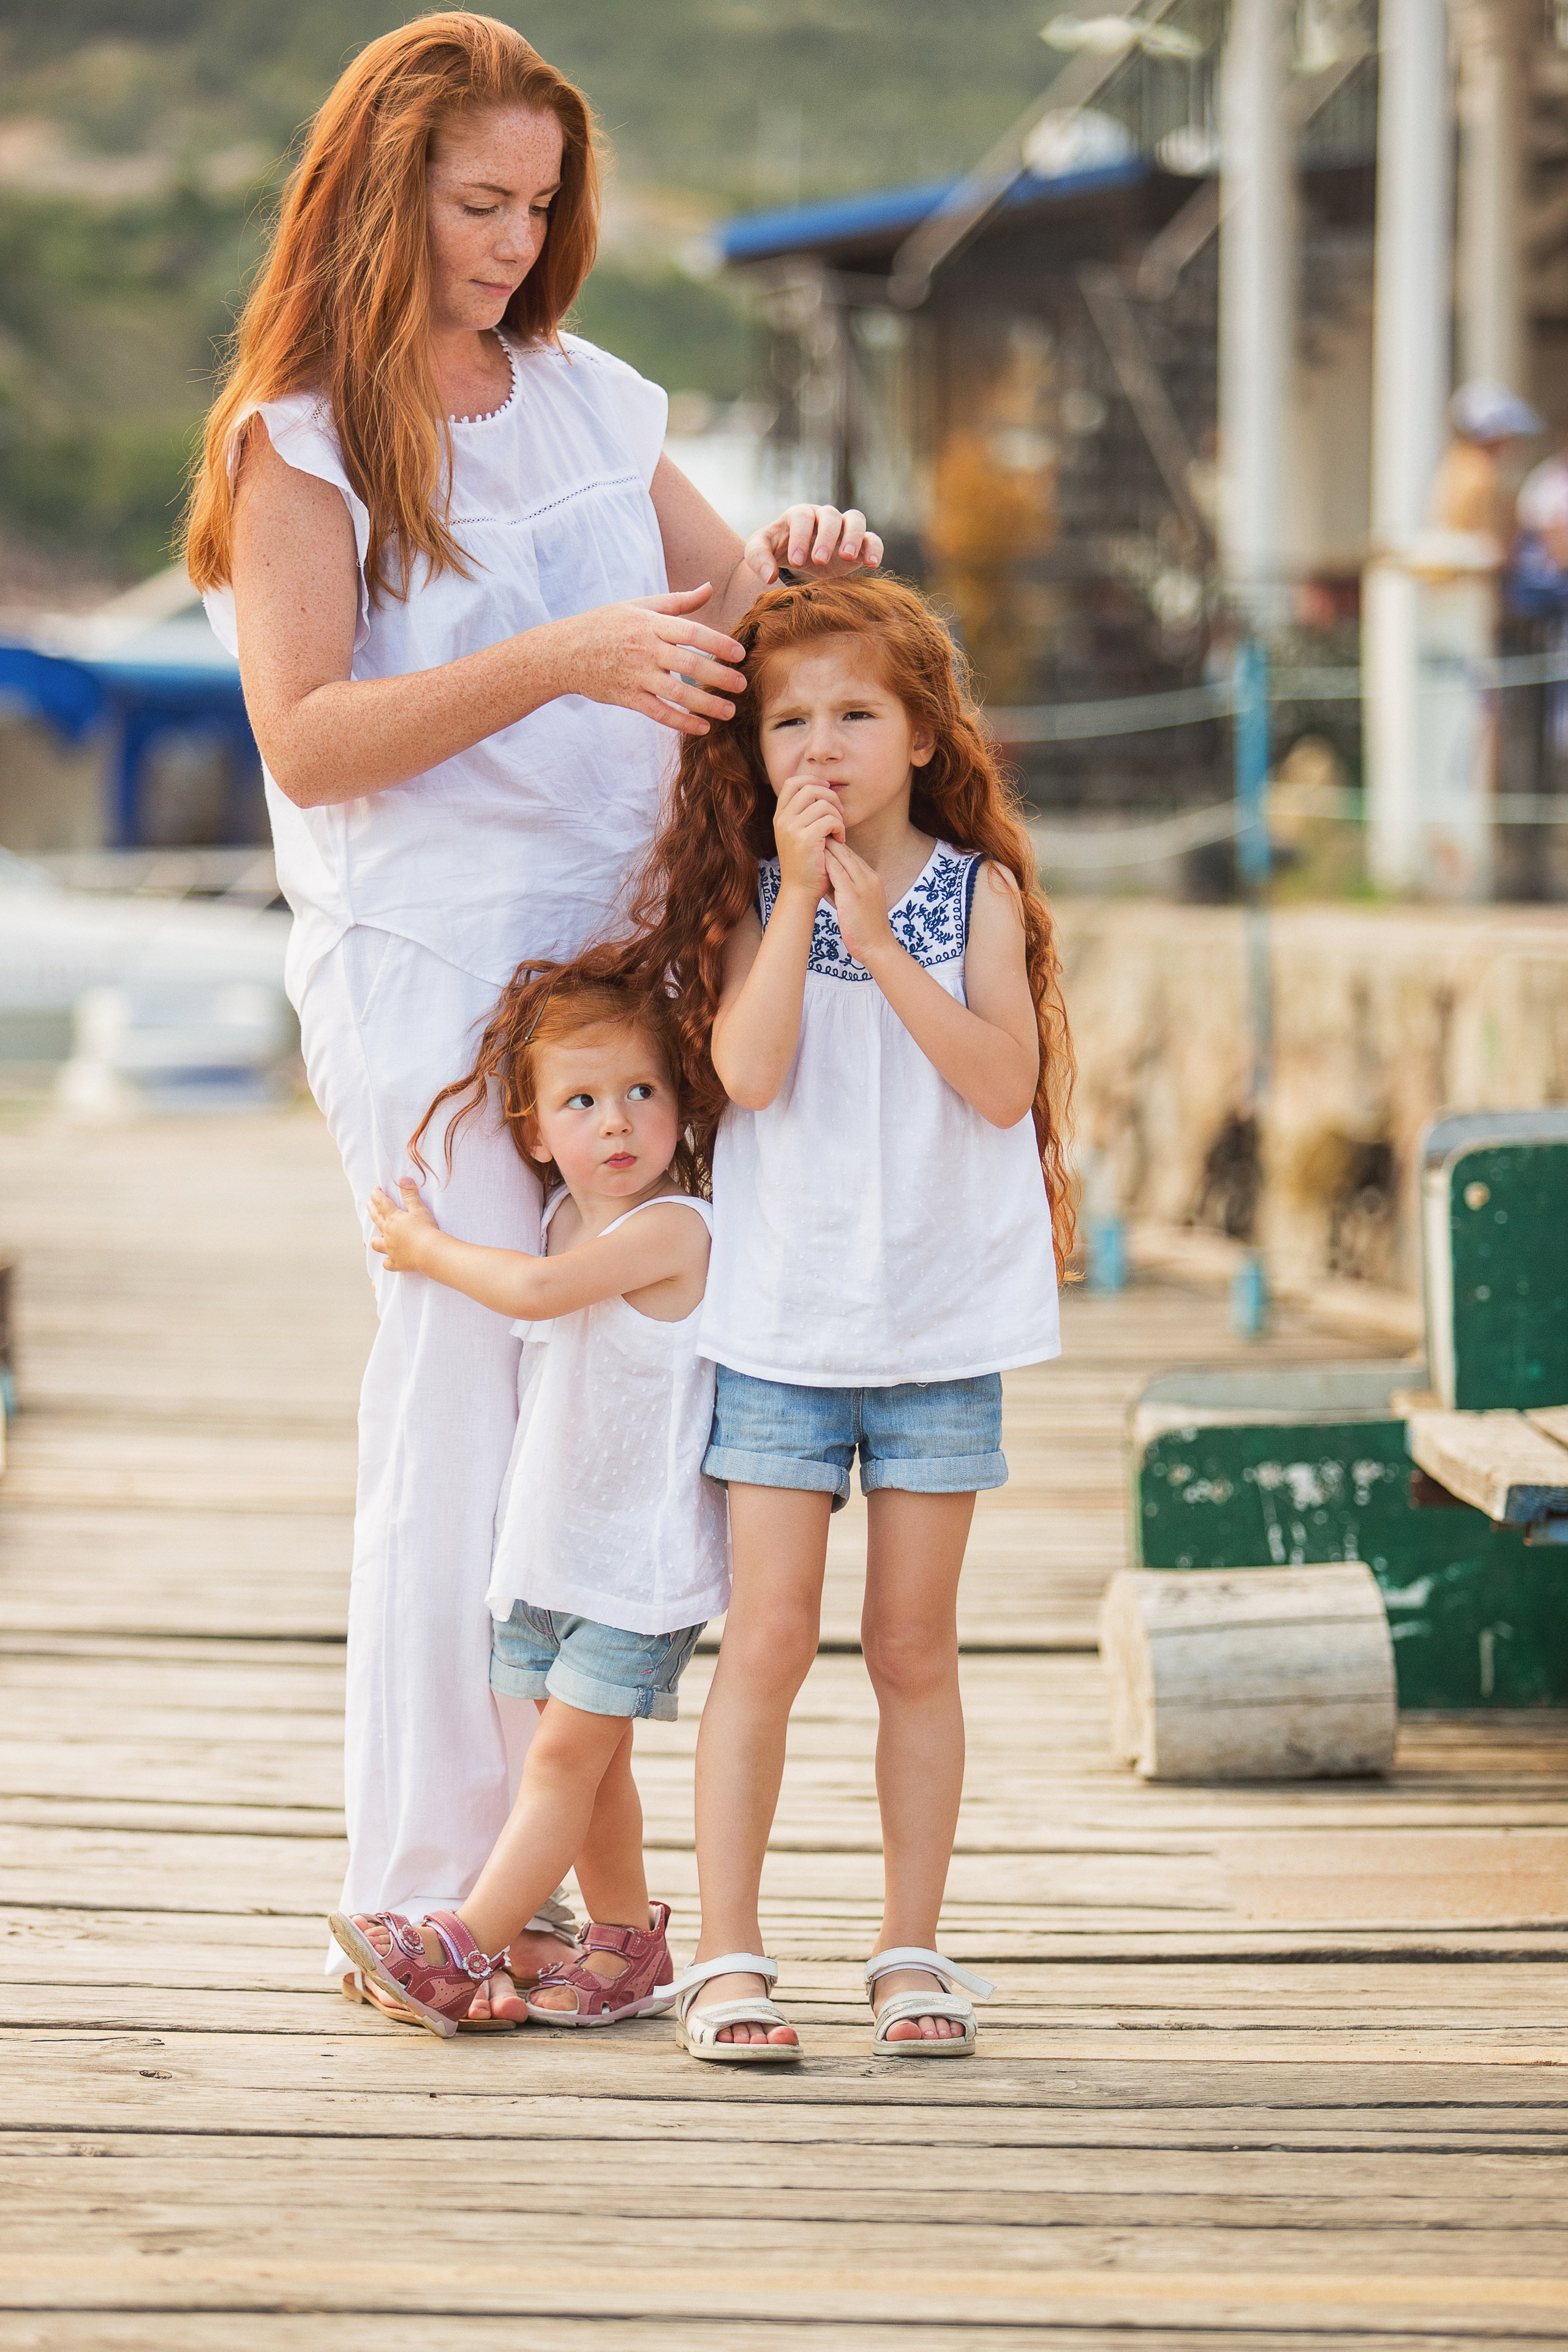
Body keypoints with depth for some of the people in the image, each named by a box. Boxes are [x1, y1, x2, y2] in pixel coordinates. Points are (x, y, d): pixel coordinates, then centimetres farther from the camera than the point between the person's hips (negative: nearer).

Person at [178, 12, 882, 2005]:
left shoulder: (587, 400, 15)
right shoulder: (299, 439, -2)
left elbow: (728, 615, 23)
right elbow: (305, 738, -12)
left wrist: (794, 568, -1)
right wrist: (561, 662, -21)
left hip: (618, 945, 6)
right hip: (425, 968, -5)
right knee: (468, 1396, -8)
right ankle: (422, 1895, 0)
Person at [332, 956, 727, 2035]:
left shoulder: (672, 1227, -18)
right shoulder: (566, 1216, 7)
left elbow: (537, 1291, -28)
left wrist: (430, 1248, -13)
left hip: (643, 1560, -8)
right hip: (551, 1550, 8)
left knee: (565, 1754, -5)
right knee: (593, 1757, 13)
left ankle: (462, 1948, -6)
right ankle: (626, 1947, 22)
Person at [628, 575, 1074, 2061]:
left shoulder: (975, 891, 1)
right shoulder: (746, 895, 1)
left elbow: (1004, 1083, -11)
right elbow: (747, 1070, -14)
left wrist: (881, 942, -16)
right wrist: (800, 892, -16)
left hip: (943, 1324, 1)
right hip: (781, 1318, -1)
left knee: (913, 1648, 7)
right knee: (768, 1639, -3)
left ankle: (912, 1952, 16)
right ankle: (727, 1957, 1)